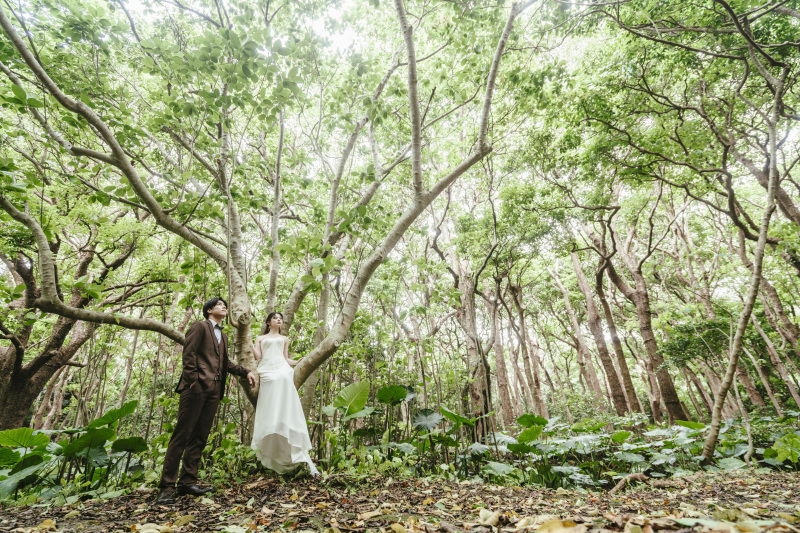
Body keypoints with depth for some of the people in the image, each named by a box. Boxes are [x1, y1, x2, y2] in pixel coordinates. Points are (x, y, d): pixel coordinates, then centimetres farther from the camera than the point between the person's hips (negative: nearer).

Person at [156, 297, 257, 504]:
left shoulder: (223, 336, 25)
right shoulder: (200, 326, 3)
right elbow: (188, 353, -8)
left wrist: (245, 372, 19)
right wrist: (192, 379, -17)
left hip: (214, 390, 7)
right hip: (197, 386, -7)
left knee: (199, 438, 8)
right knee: (182, 435, -5)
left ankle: (187, 482, 14)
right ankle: (166, 487, 1)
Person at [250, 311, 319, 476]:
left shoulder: (284, 339, 26)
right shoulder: (260, 338, 23)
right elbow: (257, 356, 9)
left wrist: (300, 361, 12)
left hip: (282, 372, 0)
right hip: (267, 374, 0)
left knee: (286, 412, -13)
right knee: (269, 413, -9)